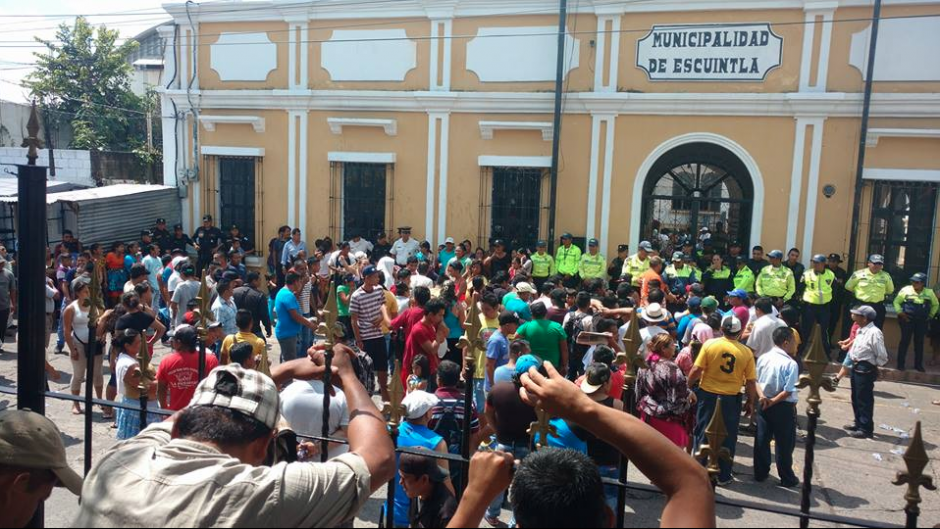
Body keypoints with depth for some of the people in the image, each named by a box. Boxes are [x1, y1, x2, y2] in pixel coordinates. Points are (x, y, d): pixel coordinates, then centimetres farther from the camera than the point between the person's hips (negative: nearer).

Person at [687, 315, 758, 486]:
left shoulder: (709, 345, -10)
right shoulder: (746, 352, -7)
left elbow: (696, 371, -11)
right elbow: (751, 382, -4)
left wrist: (688, 387, 4)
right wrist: (750, 402, 10)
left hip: (707, 395, 0)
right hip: (731, 399, 0)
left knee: (702, 433, 13)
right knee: (728, 438, 13)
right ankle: (723, 476, 21)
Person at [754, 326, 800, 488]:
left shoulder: (763, 358, 2)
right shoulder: (791, 364, -17)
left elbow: (756, 380, -1)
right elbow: (788, 391, -19)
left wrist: (762, 396, -11)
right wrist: (773, 401, -8)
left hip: (764, 405, 5)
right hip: (783, 407, -5)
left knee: (762, 439, 12)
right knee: (785, 444, 7)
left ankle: (760, 474, 21)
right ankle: (787, 479, 18)